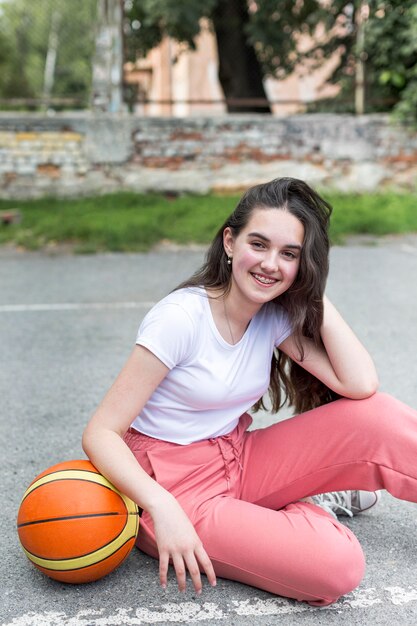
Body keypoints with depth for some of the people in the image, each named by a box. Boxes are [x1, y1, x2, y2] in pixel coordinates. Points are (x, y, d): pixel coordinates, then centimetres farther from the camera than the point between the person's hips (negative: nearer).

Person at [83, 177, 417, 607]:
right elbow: (101, 432, -20)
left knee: (372, 416, -15)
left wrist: (314, 296, -12)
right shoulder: (181, 318, -20)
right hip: (176, 489, -5)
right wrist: (162, 507, -34)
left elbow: (360, 384, -14)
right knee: (337, 567, -23)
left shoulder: (276, 317, -2)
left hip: (240, 465, 6)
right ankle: (306, 510, 6)